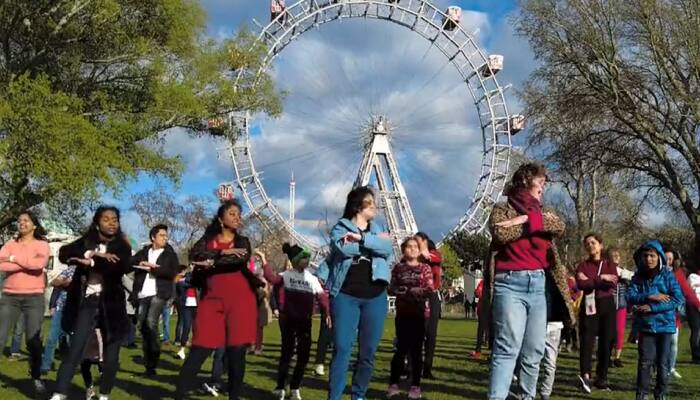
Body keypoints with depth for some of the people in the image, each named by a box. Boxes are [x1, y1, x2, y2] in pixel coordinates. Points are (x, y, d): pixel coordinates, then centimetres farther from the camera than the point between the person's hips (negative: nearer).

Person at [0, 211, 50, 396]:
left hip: (34, 296, -2)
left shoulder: (42, 244, 5)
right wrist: (27, 263, -15)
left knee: (33, 340, 0)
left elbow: (40, 263, -17)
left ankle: (37, 378, 13)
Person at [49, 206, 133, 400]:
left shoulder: (122, 247, 4)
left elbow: (124, 267, -16)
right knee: (74, 351, -10)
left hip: (111, 305, 1)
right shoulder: (86, 242, 6)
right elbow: (64, 253, -11)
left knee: (111, 356, 3)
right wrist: (92, 254, -21)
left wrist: (91, 262, -17)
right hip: (87, 303, 0)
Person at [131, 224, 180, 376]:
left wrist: (153, 269, -9)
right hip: (143, 294, 4)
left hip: (159, 293, -4)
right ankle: (149, 363, 14)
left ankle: (153, 364, -10)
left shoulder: (170, 254, 9)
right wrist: (141, 265, -13)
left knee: (151, 322, -21)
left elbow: (172, 272, -5)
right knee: (143, 326, 3)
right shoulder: (143, 252, 16)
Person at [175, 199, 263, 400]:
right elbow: (194, 255, -10)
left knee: (237, 352, -2)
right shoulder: (207, 239, 13)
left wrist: (212, 263, -11)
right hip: (212, 300, 0)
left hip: (240, 301, 0)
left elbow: (241, 259, -11)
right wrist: (224, 252, -16)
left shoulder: (243, 241, 12)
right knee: (199, 350, -7)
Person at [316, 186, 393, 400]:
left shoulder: (377, 228, 15)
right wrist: (374, 240, -9)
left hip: (375, 297, 4)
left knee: (368, 352, 7)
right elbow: (343, 248, -16)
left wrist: (361, 238, -16)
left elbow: (387, 249, -5)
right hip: (346, 296, -4)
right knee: (342, 349, -8)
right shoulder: (340, 227, 5)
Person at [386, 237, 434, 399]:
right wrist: (410, 292, -13)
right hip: (403, 312, 0)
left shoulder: (425, 268, 7)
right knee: (402, 347, -1)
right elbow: (391, 288, 2)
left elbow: (430, 289, -4)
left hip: (420, 312, 0)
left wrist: (407, 290, -11)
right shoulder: (398, 268, 10)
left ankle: (415, 386, 5)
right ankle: (393, 384, 6)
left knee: (416, 349, 1)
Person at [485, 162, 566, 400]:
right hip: (510, 284, -6)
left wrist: (525, 219, -10)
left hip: (538, 285, 6)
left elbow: (559, 227, -1)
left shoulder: (542, 212, 20)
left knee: (535, 350, 6)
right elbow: (500, 234, -15)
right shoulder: (503, 209, 5)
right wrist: (534, 222, -5)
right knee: (508, 347, -14)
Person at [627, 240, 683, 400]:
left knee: (663, 362, 6)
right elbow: (630, 296, -7)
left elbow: (678, 299, -12)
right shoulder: (638, 277, 2)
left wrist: (652, 307, -17)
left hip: (665, 325, -1)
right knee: (645, 361, 0)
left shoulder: (667, 275, -5)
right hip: (646, 325, 1)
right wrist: (649, 297, -22)